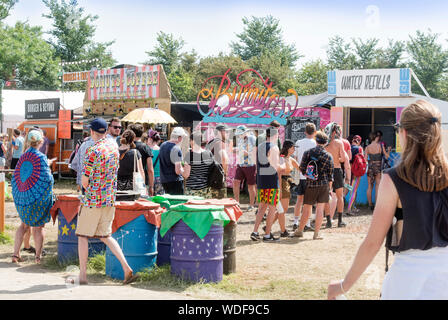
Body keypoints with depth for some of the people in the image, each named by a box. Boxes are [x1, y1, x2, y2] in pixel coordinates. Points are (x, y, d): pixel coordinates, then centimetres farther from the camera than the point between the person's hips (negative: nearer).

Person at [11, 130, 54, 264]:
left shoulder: (22, 157, 3)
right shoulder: (41, 157, -15)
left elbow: (15, 178, 9)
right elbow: (47, 179, -19)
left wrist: (18, 195, 19)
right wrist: (51, 175, 2)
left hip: (22, 196, 5)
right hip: (38, 198, -5)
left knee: (24, 224, 19)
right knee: (38, 226, 9)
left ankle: (16, 254, 15)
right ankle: (38, 255, 14)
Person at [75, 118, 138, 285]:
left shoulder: (93, 150, -16)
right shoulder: (114, 146, 6)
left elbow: (85, 181, -12)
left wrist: (87, 189, 8)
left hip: (92, 200, -7)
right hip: (110, 199, 7)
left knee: (82, 235, 7)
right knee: (105, 236, 15)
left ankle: (82, 275, 9)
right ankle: (127, 269, 4)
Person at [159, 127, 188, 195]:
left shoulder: (162, 145, 8)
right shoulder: (177, 149, -18)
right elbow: (178, 171, -21)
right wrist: (183, 170, 0)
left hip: (163, 180, 8)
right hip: (175, 181, -8)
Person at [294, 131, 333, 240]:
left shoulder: (307, 153, 1)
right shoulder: (328, 155, -2)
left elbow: (302, 168, 2)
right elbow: (330, 173, 0)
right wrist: (329, 187, 8)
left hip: (310, 184, 1)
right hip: (323, 184, -1)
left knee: (307, 208, 11)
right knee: (320, 209, 2)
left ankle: (300, 230, 21)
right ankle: (316, 233, 3)